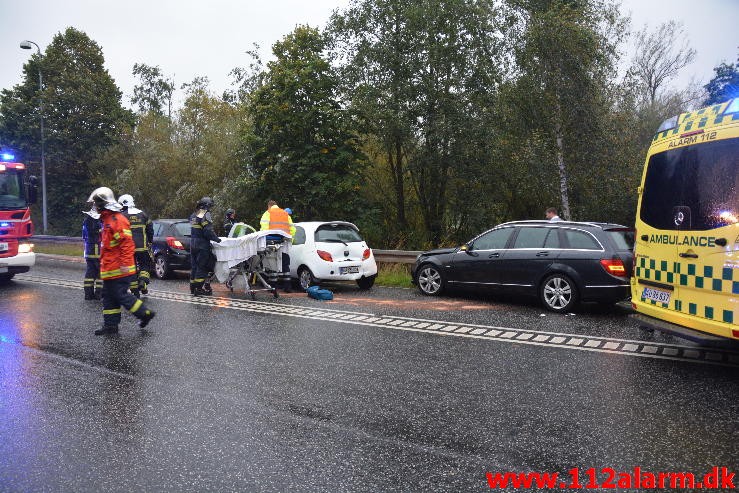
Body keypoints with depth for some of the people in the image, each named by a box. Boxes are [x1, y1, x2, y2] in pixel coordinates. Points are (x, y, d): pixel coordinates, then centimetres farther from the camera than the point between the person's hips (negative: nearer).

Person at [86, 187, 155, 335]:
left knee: (121, 295, -7)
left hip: (119, 270, -10)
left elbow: (126, 243, -23)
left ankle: (145, 313, 5)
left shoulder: (117, 220, -15)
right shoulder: (106, 220, 17)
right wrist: (104, 263, 28)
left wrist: (124, 263, -26)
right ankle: (110, 325, 16)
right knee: (109, 297, 11)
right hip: (109, 270, 10)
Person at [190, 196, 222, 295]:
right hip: (203, 245, -8)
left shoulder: (193, 215, 15)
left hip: (193, 244, 8)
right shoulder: (205, 215, -13)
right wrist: (217, 239, -9)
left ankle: (193, 287, 21)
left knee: (194, 266, 14)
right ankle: (199, 288, -1)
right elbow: (208, 231, -20)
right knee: (202, 266, -2)